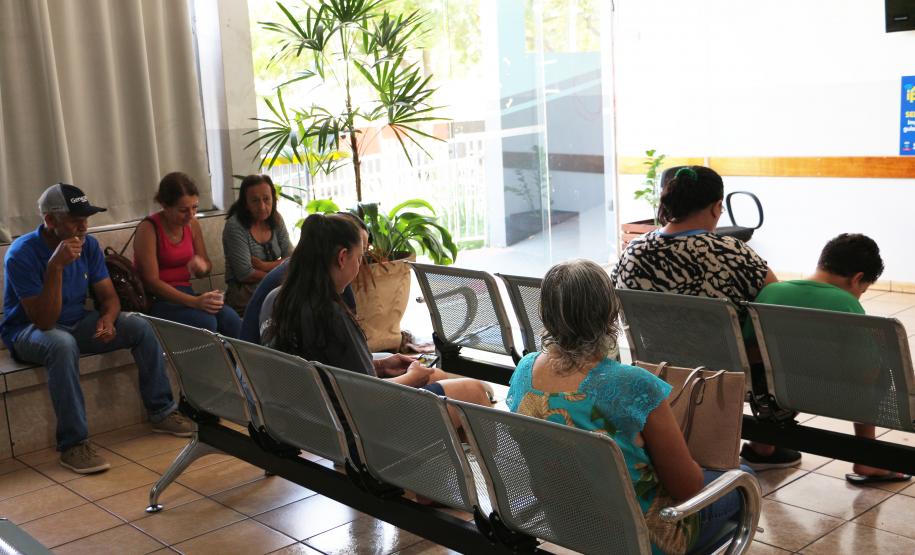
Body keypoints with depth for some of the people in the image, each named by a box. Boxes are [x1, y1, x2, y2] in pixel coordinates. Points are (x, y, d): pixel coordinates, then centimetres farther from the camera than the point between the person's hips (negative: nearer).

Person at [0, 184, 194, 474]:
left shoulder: (88, 244, -5)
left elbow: (108, 296, 0)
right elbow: (45, 321, -30)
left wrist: (107, 318, -24)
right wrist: (55, 267, -40)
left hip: (77, 323, 6)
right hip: (29, 331, -6)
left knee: (140, 326, -13)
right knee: (63, 344, -39)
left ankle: (161, 412, -1)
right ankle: (73, 444, -33)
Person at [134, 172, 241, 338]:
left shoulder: (192, 224, 5)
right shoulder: (148, 229, -12)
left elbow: (207, 265, 17)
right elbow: (151, 282, -17)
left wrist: (202, 265, -10)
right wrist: (195, 302, -28)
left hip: (185, 293, 5)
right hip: (156, 300, -5)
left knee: (231, 318, -25)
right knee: (205, 322, -32)